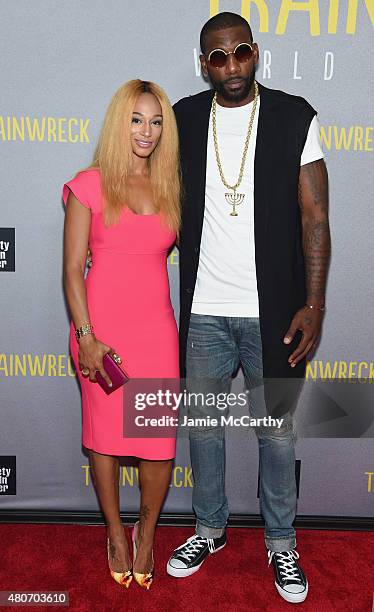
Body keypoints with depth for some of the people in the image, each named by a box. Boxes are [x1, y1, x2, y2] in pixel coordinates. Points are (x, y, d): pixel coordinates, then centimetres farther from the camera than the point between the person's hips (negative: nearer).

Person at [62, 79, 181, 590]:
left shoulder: (169, 188, 10)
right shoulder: (90, 185, -1)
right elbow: (72, 268, -4)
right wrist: (86, 336, -10)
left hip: (156, 328, 3)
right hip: (101, 326, -2)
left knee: (161, 439, 4)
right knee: (103, 433, 10)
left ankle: (147, 529, 30)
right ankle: (115, 530, 34)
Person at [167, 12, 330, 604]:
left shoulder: (294, 118, -3)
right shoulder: (184, 119, 5)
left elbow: (314, 216, -5)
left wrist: (313, 304, -11)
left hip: (273, 311, -2)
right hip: (204, 310, 3)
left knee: (277, 430, 11)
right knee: (203, 424, 15)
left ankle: (281, 542, 33)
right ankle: (209, 529, 37)